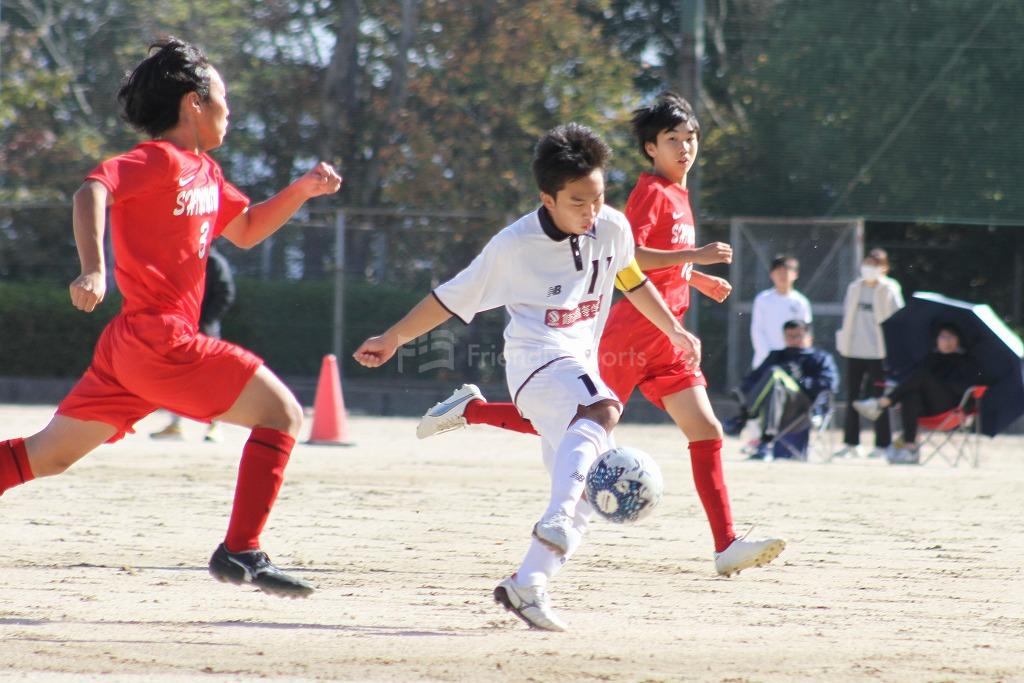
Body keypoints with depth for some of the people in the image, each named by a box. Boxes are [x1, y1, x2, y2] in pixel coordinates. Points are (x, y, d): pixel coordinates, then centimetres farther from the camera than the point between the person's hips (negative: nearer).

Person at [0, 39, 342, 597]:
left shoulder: (204, 172, 20)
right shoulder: (161, 160, -8)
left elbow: (245, 231, 33)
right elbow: (94, 190, -25)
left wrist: (302, 190, 18)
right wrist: (93, 270, -39)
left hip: (130, 345, 10)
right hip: (159, 339, -10)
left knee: (45, 456, 12)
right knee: (280, 412, -7)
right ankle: (241, 552, -10)